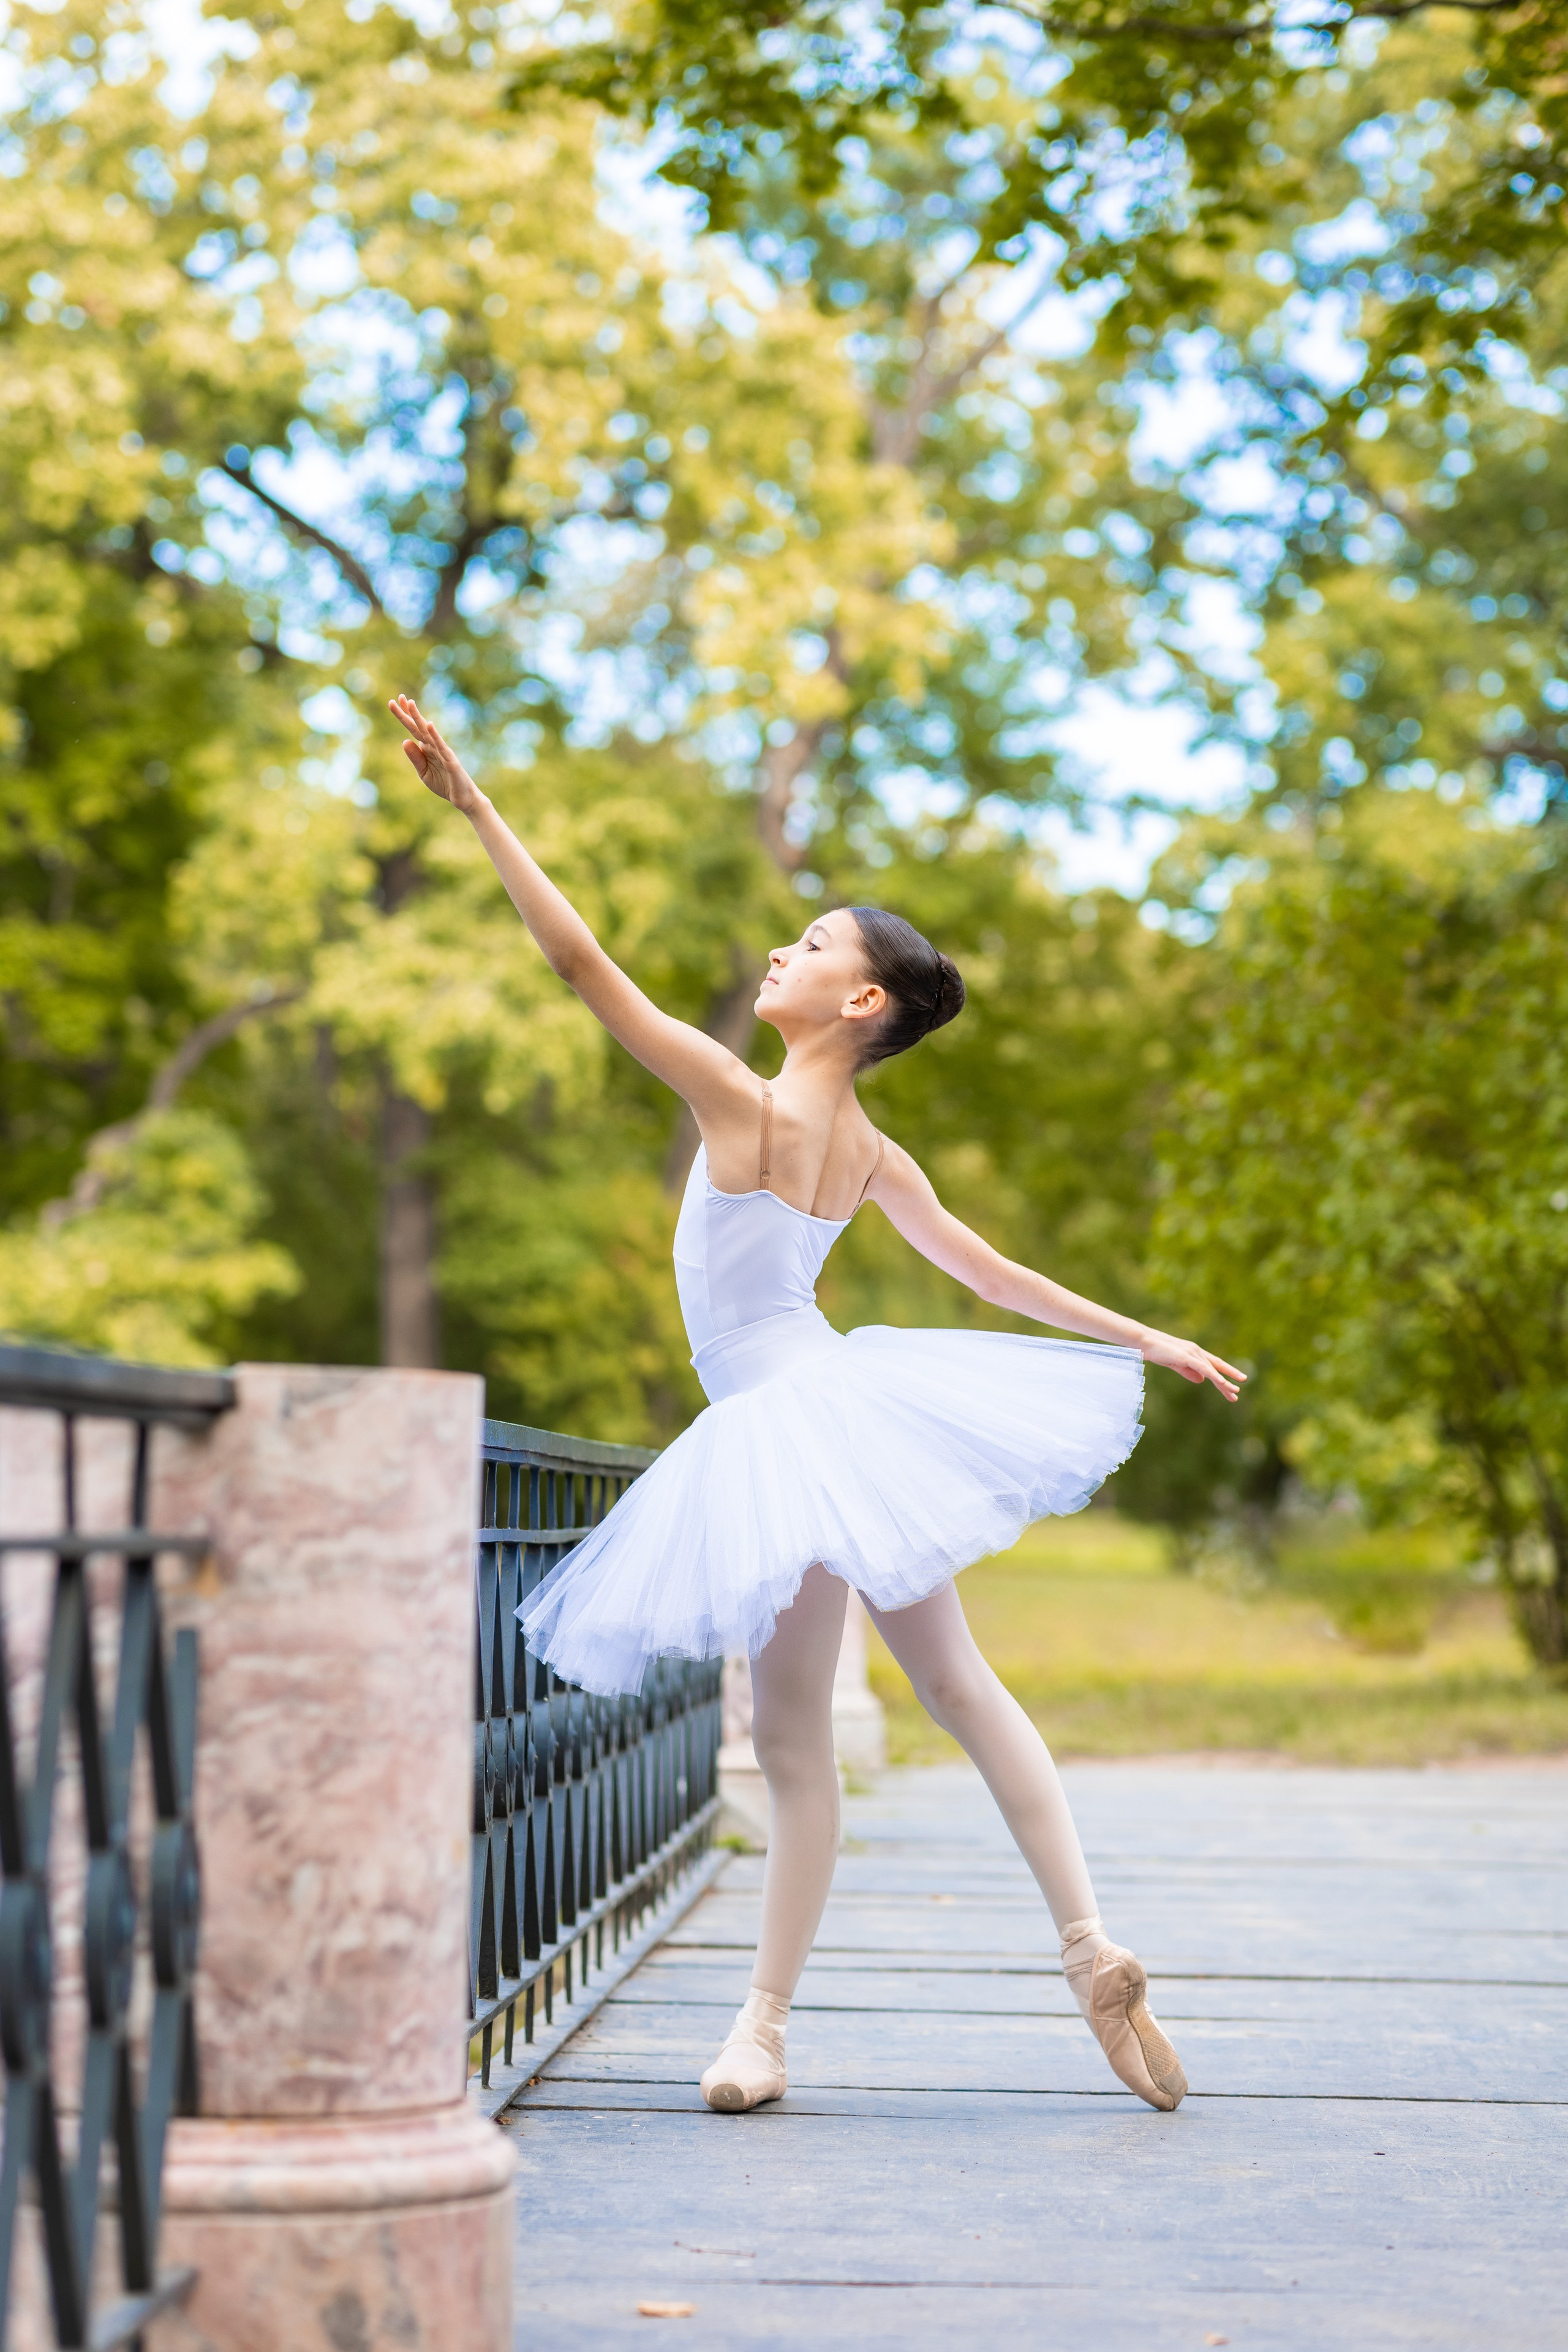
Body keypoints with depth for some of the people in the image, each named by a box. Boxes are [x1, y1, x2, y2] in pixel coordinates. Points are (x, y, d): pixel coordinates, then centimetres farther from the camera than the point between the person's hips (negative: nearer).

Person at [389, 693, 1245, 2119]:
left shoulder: (742, 1098, -14)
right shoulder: (874, 1156, 6)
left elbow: (583, 962, -18)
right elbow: (991, 1270, 13)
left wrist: (476, 807, -16)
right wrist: (1148, 1341, 25)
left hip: (791, 1436, -7)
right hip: (847, 1403, 8)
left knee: (793, 1734, -1)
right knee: (959, 1684, 13)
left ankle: (767, 2024, 8)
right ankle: (1091, 1946, 12)